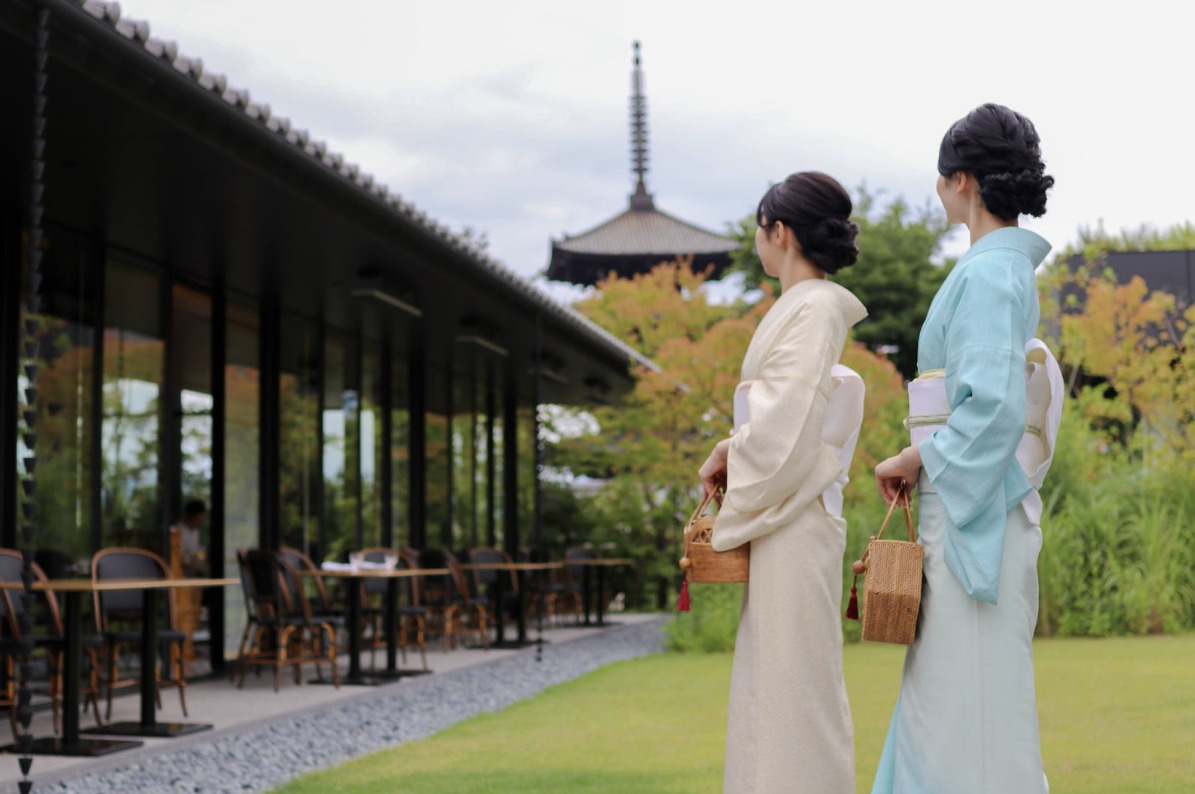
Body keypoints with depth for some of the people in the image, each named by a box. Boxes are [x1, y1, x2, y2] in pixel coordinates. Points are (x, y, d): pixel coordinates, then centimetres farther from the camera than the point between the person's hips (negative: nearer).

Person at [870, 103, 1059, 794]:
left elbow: (993, 405, -24)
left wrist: (916, 459, -12)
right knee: (950, 692, 16)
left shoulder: (988, 272, -15)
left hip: (975, 509, -10)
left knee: (973, 694, -3)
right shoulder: (1011, 268, 14)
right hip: (969, 504, 10)